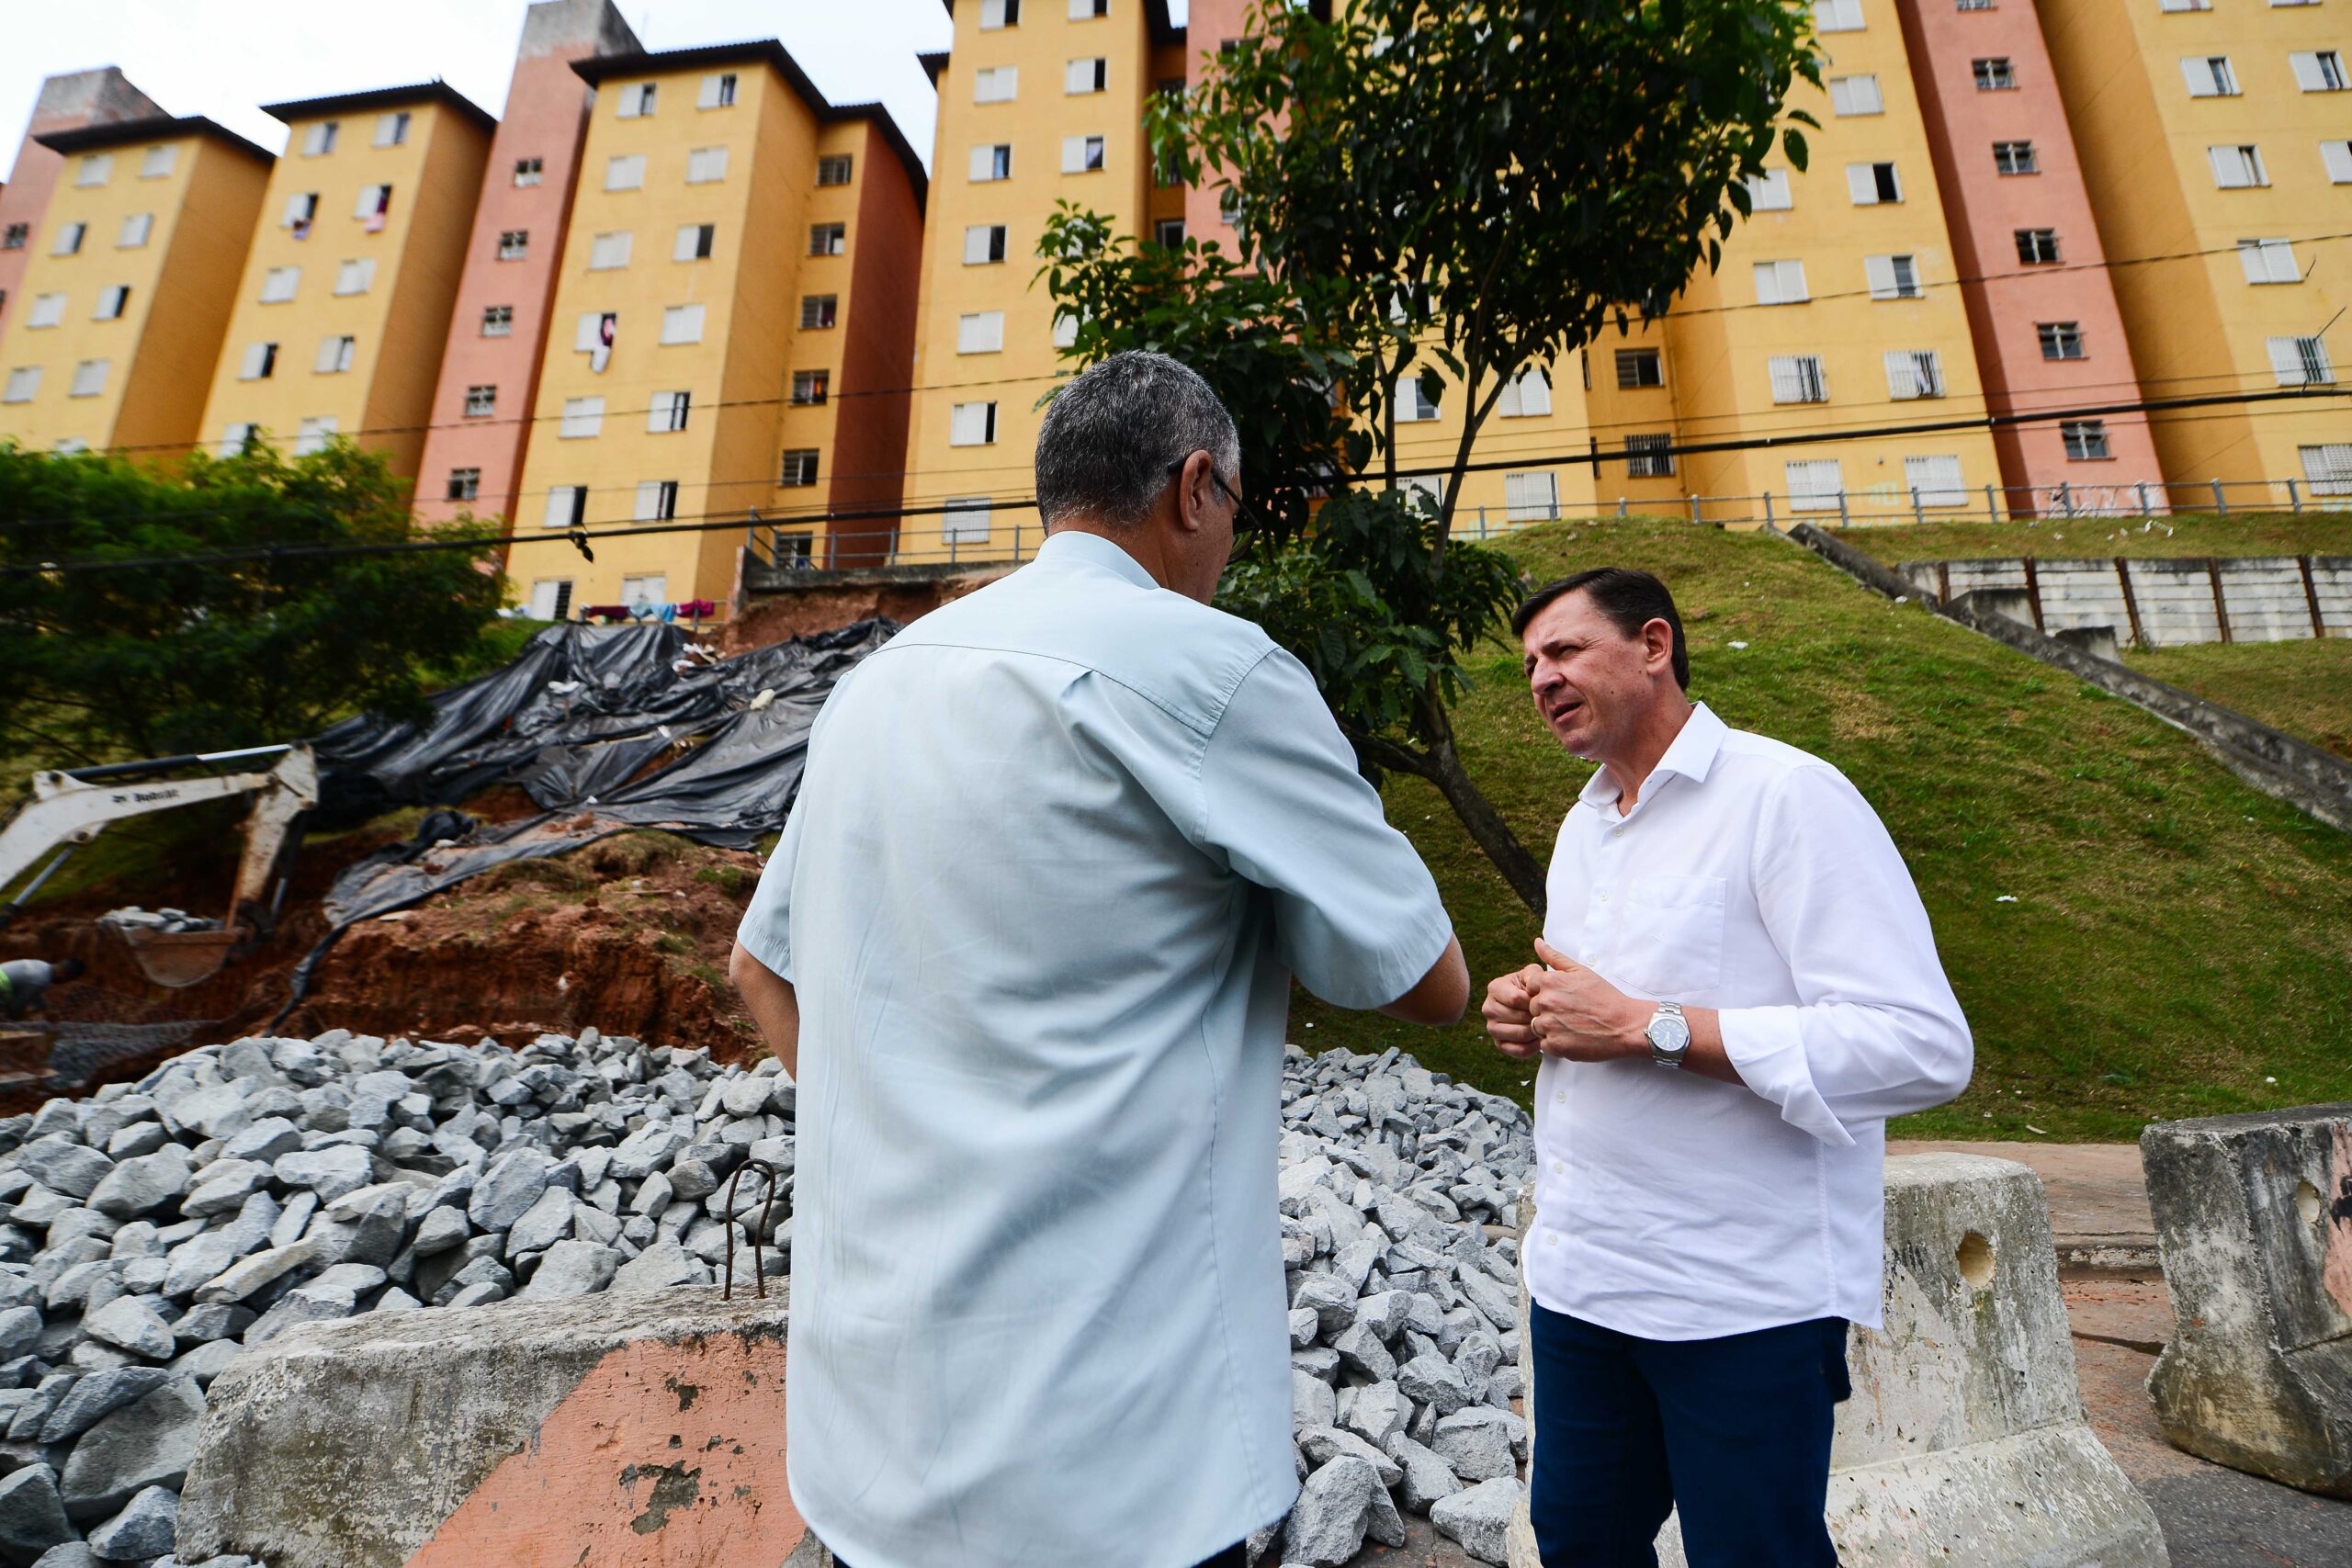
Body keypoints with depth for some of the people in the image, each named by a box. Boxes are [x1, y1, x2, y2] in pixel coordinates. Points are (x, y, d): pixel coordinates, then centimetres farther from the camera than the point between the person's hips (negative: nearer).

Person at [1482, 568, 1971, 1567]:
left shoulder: (1787, 796, -14)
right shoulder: (1584, 823, 11)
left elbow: (1925, 1047, -21)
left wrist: (1645, 1026, -24)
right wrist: (1531, 1015, -1)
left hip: (1742, 1302, -7)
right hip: (1578, 1275, 7)